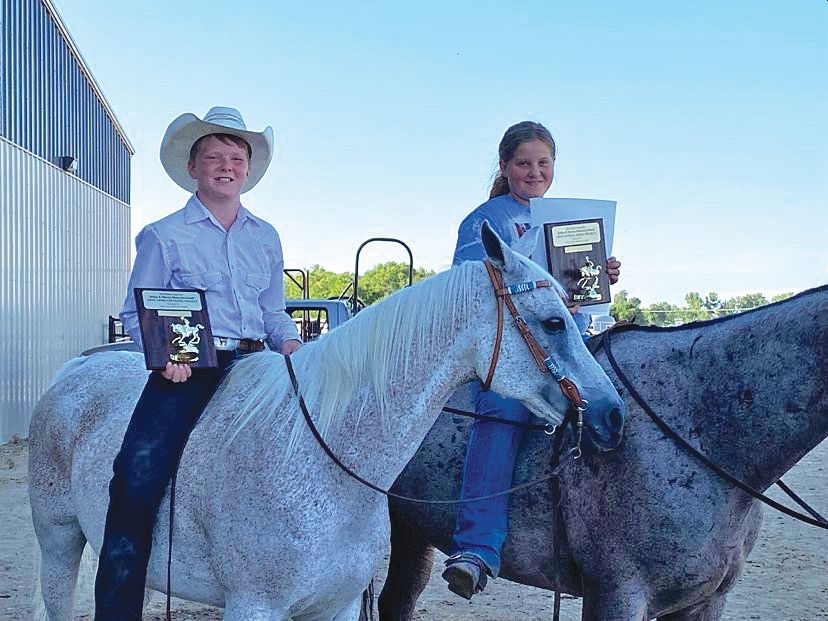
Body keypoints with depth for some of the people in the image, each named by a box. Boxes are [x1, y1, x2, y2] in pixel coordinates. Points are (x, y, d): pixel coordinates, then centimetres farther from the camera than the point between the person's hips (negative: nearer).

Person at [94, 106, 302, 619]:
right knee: (139, 472, -22)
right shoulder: (165, 236, 4)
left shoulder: (266, 237, 16)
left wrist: (292, 344, 0)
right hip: (187, 366, -4)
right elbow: (135, 312, 5)